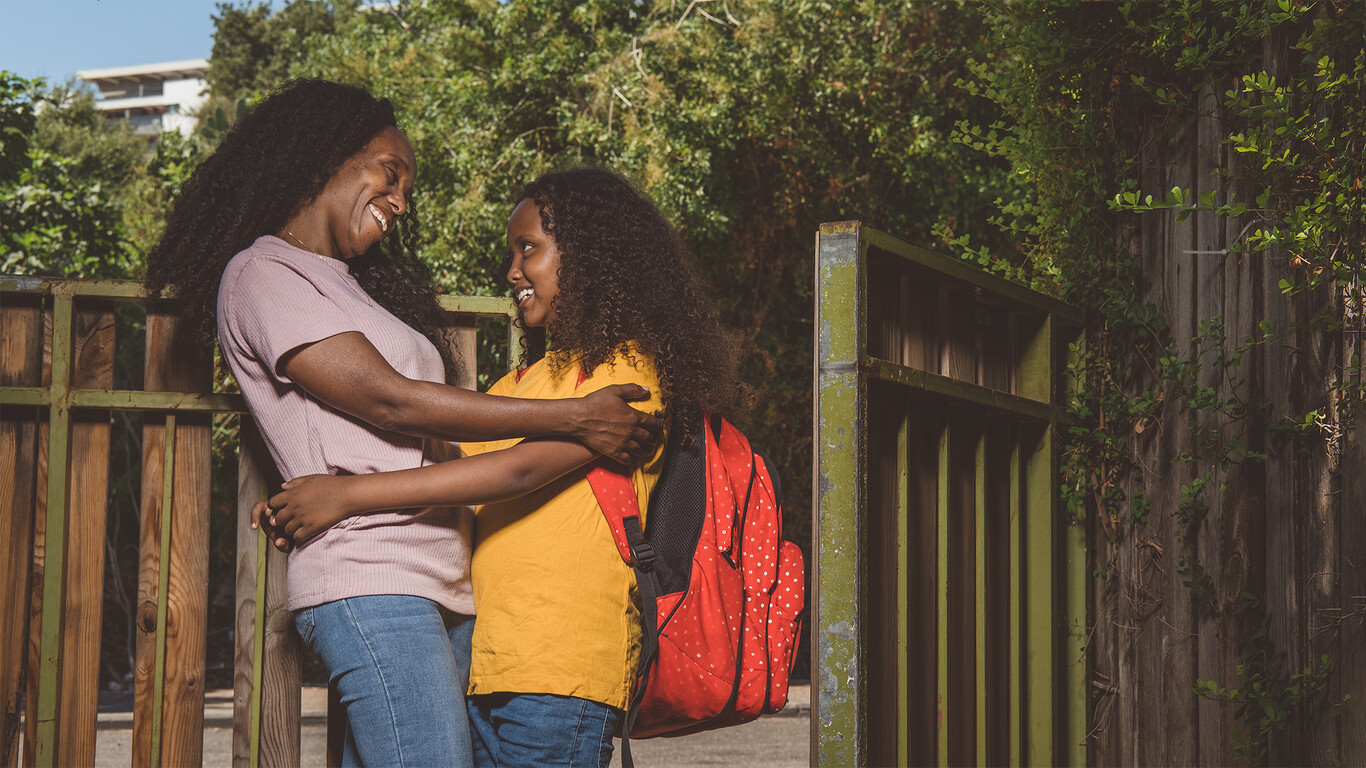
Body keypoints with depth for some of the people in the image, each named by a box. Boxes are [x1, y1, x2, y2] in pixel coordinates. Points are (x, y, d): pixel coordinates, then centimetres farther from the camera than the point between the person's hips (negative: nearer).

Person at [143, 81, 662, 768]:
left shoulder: (351, 287, 27)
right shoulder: (263, 275, -1)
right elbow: (388, 401, -12)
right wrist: (572, 420, -13)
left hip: (438, 584, 9)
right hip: (370, 582, -9)